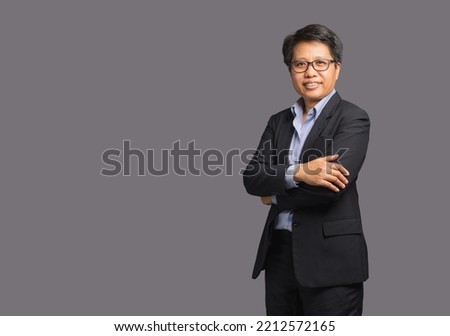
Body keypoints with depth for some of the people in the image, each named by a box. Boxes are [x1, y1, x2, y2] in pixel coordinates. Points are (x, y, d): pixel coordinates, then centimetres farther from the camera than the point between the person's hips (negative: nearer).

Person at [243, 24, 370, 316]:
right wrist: (296, 172, -19)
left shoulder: (353, 118, -5)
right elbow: (252, 179, 0)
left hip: (330, 257, -5)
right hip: (279, 251, 6)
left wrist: (276, 195, -5)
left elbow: (332, 186, -19)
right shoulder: (279, 121, 12)